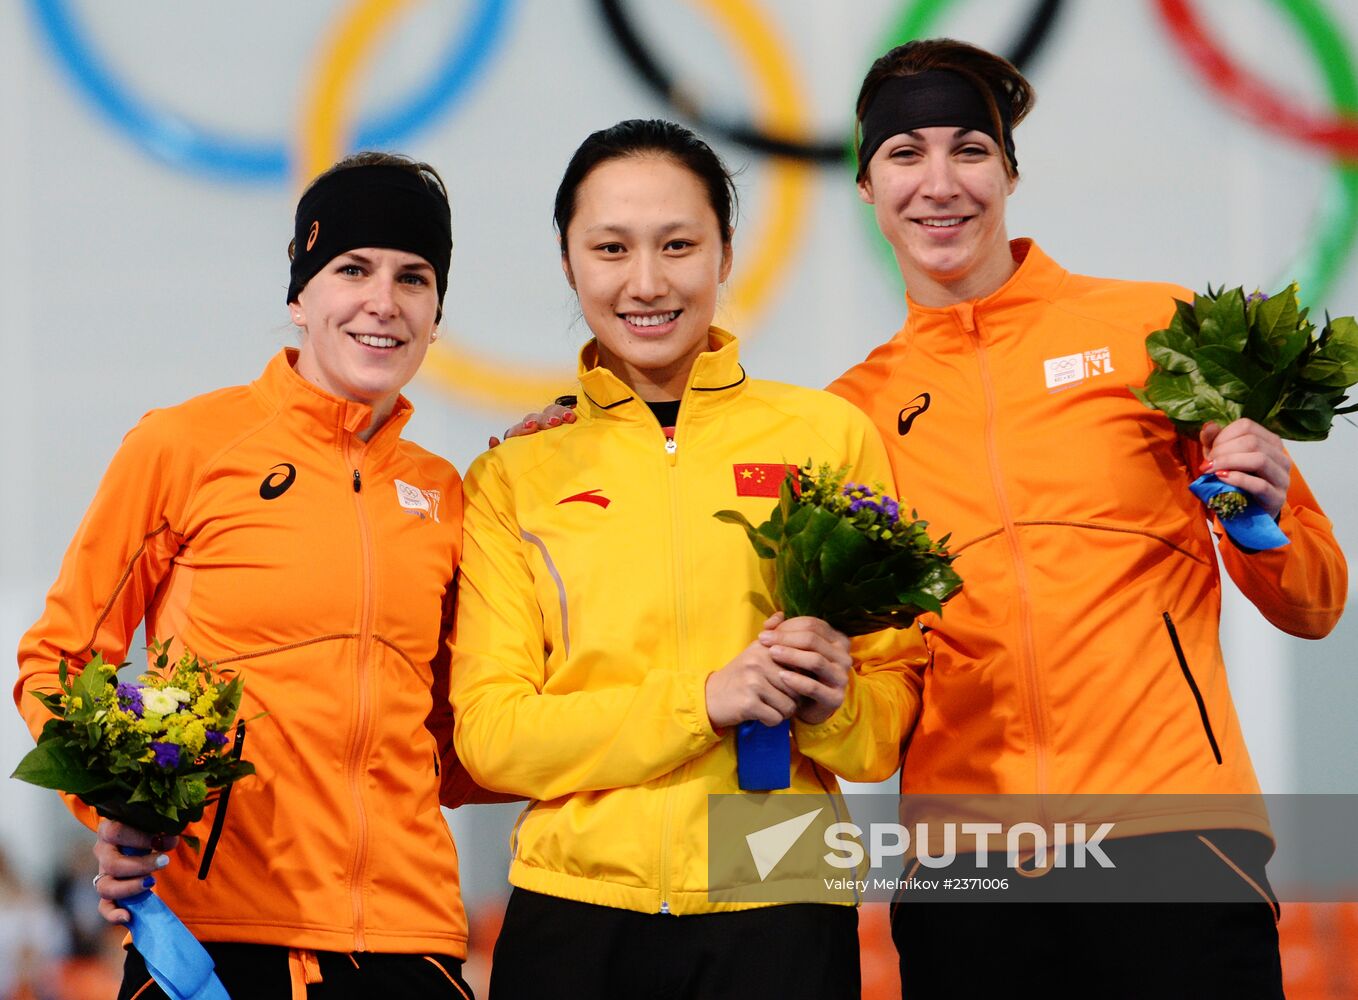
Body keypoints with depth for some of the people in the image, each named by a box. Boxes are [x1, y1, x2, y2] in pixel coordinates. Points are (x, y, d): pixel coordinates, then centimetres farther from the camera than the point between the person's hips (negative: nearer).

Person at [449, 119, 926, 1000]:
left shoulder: (830, 434, 5)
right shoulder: (513, 478, 6)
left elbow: (898, 696, 8)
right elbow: (490, 732, -2)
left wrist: (834, 703, -14)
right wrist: (703, 699, -15)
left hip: (776, 913, 0)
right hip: (573, 920, 0)